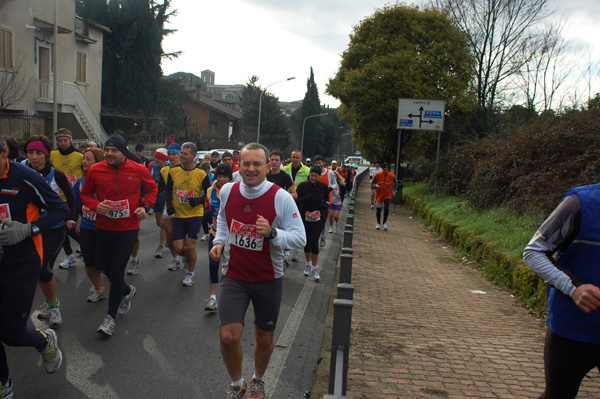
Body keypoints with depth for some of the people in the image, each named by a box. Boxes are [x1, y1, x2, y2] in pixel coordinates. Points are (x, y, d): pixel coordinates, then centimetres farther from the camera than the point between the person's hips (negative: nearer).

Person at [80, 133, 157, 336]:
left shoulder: (138, 170, -7)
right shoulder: (95, 170, -4)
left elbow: (152, 188, 11)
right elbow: (85, 194, 8)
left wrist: (145, 206, -5)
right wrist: (95, 205, -13)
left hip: (128, 229, -3)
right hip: (104, 228, 3)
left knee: (116, 272, -5)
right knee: (108, 269, 14)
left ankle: (110, 317, 11)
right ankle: (127, 291, 47)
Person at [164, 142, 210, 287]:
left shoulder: (201, 173, -10)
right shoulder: (173, 171, -3)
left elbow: (209, 193, -1)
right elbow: (168, 189, 10)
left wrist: (199, 201, -19)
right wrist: (169, 204, -5)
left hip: (195, 214, -2)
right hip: (178, 215, 3)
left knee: (190, 246, 0)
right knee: (179, 248, 1)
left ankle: (191, 273, 25)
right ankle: (188, 258, 39)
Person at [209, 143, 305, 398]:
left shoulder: (281, 197, -16)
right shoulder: (227, 191, -4)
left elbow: (300, 239, -16)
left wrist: (272, 233, -33)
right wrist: (219, 241, 0)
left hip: (268, 280, -1)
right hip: (233, 276, 2)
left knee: (264, 338, 14)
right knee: (228, 337, -8)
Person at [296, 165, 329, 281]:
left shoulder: (324, 187, 2)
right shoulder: (303, 185, -2)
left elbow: (327, 201, 13)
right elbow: (297, 200, -4)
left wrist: (323, 204, -7)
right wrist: (306, 198, -22)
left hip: (318, 219, -1)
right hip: (305, 218, 1)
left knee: (314, 242, -9)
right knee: (306, 242, 10)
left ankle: (314, 268, 8)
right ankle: (308, 264, 34)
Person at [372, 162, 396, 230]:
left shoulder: (392, 176, -6)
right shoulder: (377, 175, -8)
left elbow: (394, 184, 13)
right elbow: (372, 183, 0)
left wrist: (393, 191, 0)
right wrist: (375, 186, -21)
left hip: (387, 195, 0)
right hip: (379, 195, 0)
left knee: (386, 209, -11)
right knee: (378, 210, 5)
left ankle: (385, 222, 13)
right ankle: (378, 223, 24)